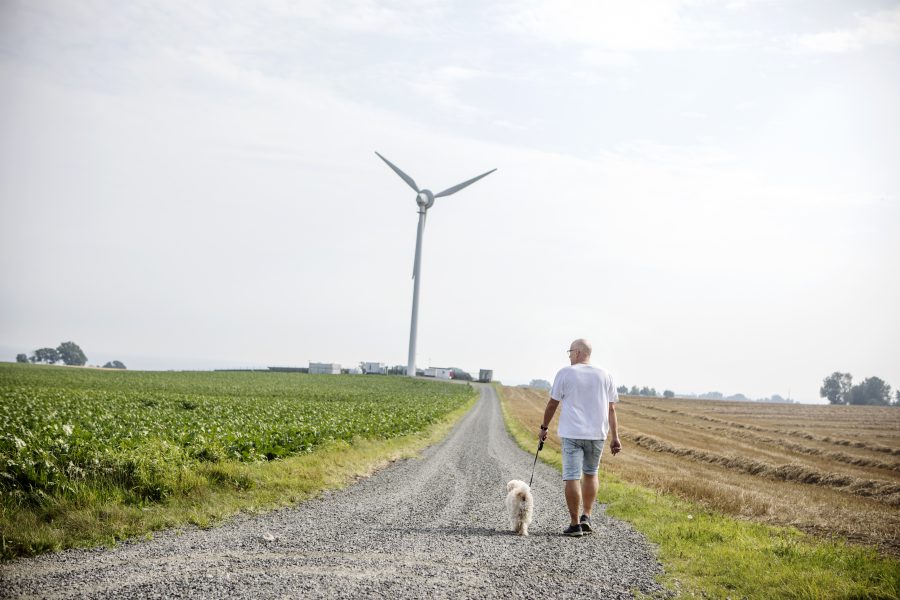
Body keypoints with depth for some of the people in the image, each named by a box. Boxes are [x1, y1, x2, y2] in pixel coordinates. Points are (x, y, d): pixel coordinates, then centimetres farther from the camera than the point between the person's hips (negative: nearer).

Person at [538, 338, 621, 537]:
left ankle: (575, 524, 0)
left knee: (572, 477, -1)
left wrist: (544, 428, 10)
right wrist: (614, 437, 7)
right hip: (597, 434, 3)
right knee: (591, 474, 19)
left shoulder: (565, 373, -3)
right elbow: (611, 409, 5)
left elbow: (552, 403, -1)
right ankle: (586, 517, 12)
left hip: (571, 433, -3)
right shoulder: (604, 375, 6)